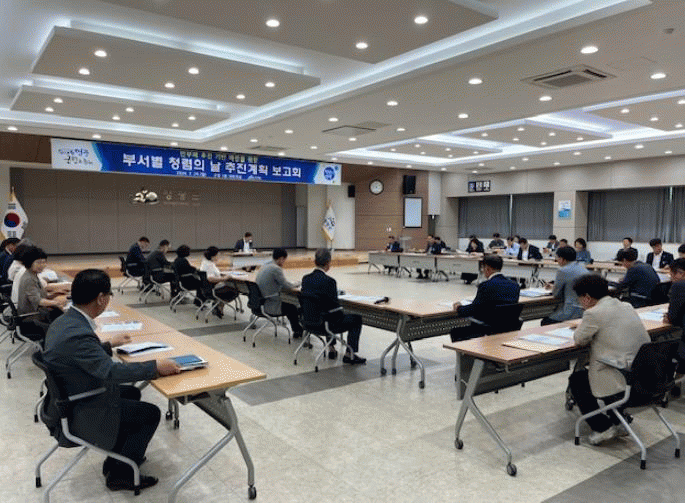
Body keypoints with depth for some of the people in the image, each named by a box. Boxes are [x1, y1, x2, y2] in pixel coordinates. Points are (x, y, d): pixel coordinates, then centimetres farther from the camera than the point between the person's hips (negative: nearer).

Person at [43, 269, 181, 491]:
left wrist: (109, 344, 24)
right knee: (151, 413, -1)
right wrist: (156, 367, -30)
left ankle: (117, 458, 32)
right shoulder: (77, 333, -32)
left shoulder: (64, 322, -1)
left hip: (68, 399, 10)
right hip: (79, 414, -10)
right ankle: (120, 474, 14)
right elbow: (110, 370, -36)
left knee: (132, 392, 24)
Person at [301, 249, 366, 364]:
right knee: (356, 319, 12)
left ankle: (331, 349, 39)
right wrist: (342, 314, 4)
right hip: (326, 325, -7)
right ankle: (349, 354, 14)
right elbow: (336, 305, -18)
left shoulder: (305, 279, -3)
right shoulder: (328, 281, -24)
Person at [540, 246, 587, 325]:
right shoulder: (582, 267, 12)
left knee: (544, 323, 4)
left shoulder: (563, 271, -15)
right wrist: (554, 287, 26)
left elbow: (556, 295, -6)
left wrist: (553, 289, 15)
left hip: (573, 313, -9)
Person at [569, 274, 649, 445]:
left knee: (576, 380, 15)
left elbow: (580, 339, -2)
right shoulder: (626, 307, 9)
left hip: (624, 385, -8)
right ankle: (619, 418, 32)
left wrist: (579, 330, 17)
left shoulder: (594, 314, -16)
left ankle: (603, 428, 11)